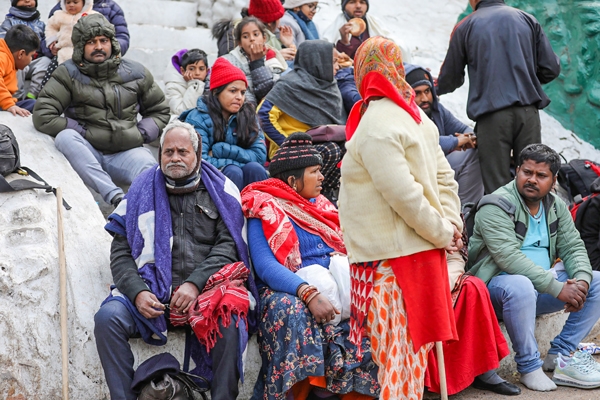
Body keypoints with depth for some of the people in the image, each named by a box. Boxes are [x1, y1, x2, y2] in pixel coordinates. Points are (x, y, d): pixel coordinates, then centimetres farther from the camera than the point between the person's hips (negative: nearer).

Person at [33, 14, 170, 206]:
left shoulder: (135, 73, 10)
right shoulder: (68, 74, 2)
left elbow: (160, 111, 22)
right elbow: (43, 116, -6)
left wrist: (141, 134, 3)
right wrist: (84, 132, -10)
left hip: (126, 152, 1)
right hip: (88, 152, -1)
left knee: (151, 176, -31)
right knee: (65, 137, -35)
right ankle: (115, 196, -45)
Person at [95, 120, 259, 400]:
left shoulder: (219, 191, 13)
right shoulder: (143, 192, 16)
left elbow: (228, 245, 2)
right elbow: (121, 253, 11)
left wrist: (195, 283, -13)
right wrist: (137, 291, -8)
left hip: (206, 290, -1)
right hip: (153, 291, 2)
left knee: (229, 316, -34)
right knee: (108, 316, -26)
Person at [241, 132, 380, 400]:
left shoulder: (322, 206, 21)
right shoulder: (264, 211, 0)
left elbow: (349, 250, 15)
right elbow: (265, 266, -14)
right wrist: (309, 294, -29)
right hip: (289, 291, -5)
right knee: (294, 312, -37)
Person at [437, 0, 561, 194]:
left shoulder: (465, 27, 6)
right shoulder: (528, 20, 11)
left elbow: (450, 80, 13)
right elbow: (551, 69, 9)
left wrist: (435, 90, 36)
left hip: (491, 114, -2)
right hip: (528, 110, 2)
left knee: (496, 185, 0)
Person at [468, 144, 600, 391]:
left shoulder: (556, 207, 8)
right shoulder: (496, 206, -16)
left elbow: (573, 247, 7)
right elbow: (508, 257, -27)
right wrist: (558, 288, -30)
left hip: (542, 282, 8)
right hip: (497, 285, -7)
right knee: (520, 286, -40)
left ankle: (560, 356, -6)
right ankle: (529, 367, -21)